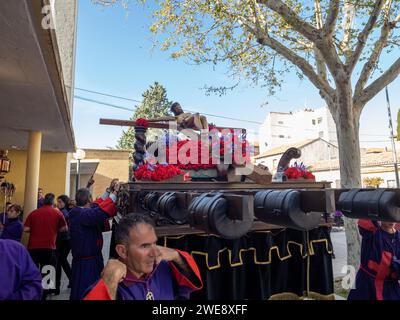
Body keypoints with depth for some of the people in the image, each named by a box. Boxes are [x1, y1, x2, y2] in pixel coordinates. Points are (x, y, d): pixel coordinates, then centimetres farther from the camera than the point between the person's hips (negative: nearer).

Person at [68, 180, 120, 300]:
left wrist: (109, 190, 13)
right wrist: (114, 193, -32)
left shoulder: (78, 212, 5)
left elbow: (96, 206, 15)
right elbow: (100, 211, -40)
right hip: (86, 263, -10)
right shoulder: (81, 214, -25)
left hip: (88, 260, 10)